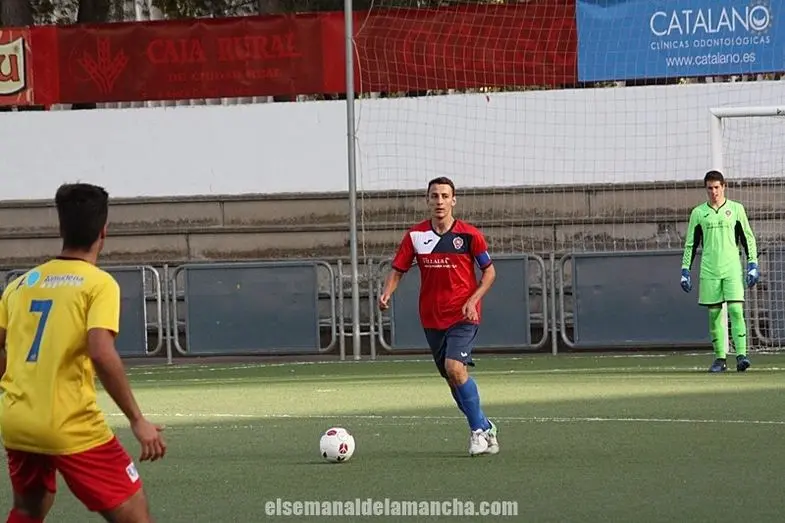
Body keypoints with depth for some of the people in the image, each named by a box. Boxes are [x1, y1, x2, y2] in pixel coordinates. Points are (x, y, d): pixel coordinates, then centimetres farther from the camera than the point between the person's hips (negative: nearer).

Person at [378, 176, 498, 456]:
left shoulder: (469, 234, -6)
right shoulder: (415, 235, 0)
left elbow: (489, 271, 2)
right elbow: (398, 269, 5)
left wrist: (472, 300, -12)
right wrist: (387, 294, -15)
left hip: (463, 316, -4)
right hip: (432, 317, 4)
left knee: (454, 367, -22)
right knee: (452, 378, 8)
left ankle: (479, 429, -10)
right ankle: (484, 428, 25)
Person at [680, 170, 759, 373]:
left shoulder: (736, 209, 6)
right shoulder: (698, 213, 8)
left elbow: (748, 239, 8)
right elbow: (690, 244, 12)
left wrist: (753, 265, 0)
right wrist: (685, 271, 6)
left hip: (732, 269, -2)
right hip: (709, 270, 2)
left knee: (736, 310, -13)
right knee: (714, 314, 2)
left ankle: (741, 354, -16)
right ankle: (719, 357, 8)